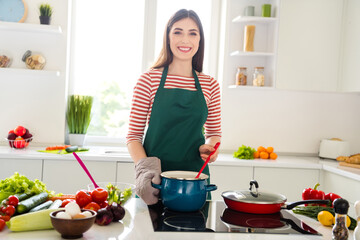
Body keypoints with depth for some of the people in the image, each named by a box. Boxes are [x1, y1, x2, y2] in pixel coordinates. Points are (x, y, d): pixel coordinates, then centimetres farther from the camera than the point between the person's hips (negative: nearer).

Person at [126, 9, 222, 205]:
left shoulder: (210, 86, 5)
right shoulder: (149, 80, -2)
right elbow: (133, 135, -1)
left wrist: (208, 146, -7)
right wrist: (144, 168, -18)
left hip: (195, 177, 2)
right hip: (154, 179, -2)